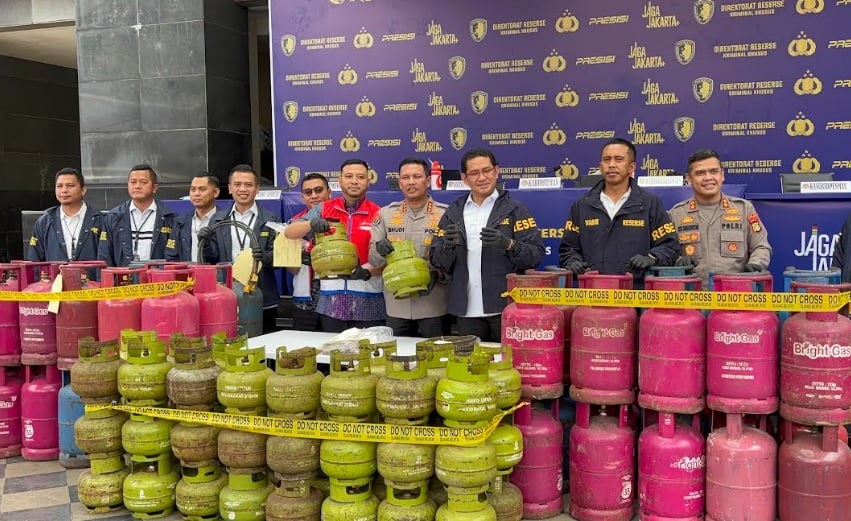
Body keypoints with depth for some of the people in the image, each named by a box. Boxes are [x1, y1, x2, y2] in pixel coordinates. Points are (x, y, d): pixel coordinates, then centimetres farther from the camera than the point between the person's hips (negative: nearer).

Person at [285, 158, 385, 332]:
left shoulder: (378, 215, 0)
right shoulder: (324, 210, 8)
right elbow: (289, 233, 1)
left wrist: (367, 270, -24)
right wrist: (311, 224, -19)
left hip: (368, 303, -2)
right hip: (331, 302, 2)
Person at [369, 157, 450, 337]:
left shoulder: (445, 214, -2)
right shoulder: (386, 214, 7)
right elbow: (373, 259, 6)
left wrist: (437, 274, -21)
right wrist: (379, 250, -16)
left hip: (433, 306, -2)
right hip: (396, 305, 3)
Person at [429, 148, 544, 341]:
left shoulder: (514, 209, 2)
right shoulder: (453, 213, 11)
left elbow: (536, 253, -5)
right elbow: (437, 262, 9)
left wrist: (508, 244, -22)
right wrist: (447, 245, -12)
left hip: (506, 306, -3)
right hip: (467, 310, 3)